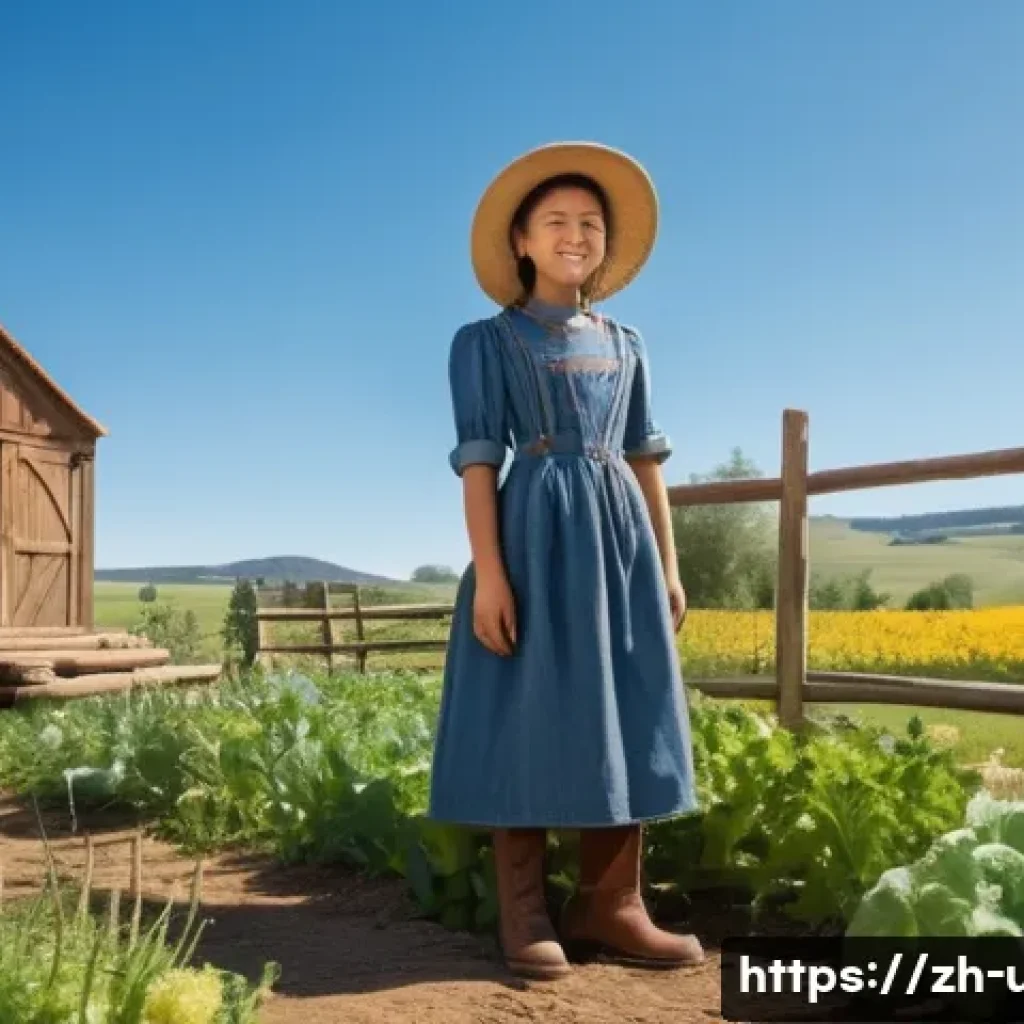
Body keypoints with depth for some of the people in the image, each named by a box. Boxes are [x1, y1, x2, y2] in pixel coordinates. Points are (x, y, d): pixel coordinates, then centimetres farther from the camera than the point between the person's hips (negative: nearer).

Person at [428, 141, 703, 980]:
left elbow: (646, 458, 16)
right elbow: (478, 461, -5)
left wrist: (667, 565, 10)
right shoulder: (487, 342, 3)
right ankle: (524, 911, 4)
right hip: (536, 536, -5)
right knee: (530, 715, -5)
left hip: (620, 539, 5)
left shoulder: (625, 344, 17)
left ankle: (609, 905, 11)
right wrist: (488, 572, -15)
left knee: (625, 715, 3)